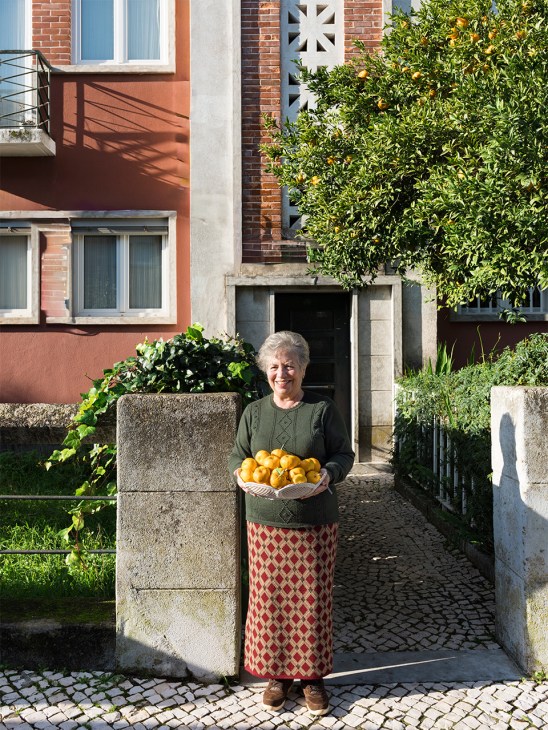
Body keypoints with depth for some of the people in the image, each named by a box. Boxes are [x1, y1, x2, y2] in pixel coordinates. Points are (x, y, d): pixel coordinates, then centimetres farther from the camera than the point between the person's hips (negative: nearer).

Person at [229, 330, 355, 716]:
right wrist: (243, 471, -12)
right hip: (266, 521, 2)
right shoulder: (254, 412, 7)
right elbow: (237, 455, 11)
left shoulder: (323, 409, 0)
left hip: (316, 523, -2)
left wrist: (329, 473, -19)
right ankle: (276, 674, 24)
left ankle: (313, 676, 23)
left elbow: (344, 454, 2)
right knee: (270, 598, 6)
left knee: (313, 600, 5)